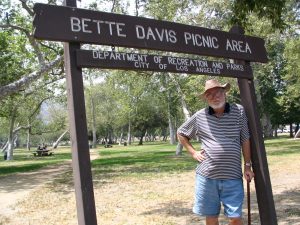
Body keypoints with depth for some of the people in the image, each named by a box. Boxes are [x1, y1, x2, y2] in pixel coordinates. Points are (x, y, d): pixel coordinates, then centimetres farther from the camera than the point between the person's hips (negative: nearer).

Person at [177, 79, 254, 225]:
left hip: (233, 176, -1)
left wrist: (247, 166, 2)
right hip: (206, 176, 1)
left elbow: (245, 140, 3)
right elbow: (181, 133, 15)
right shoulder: (199, 116, 2)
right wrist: (193, 153, 6)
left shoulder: (239, 111, 1)